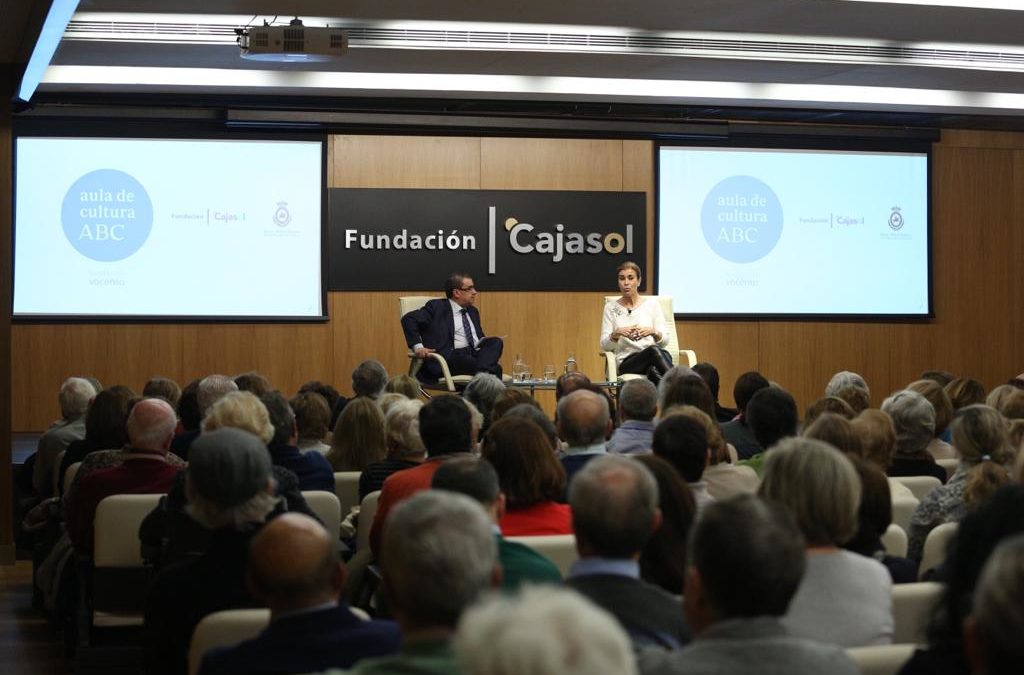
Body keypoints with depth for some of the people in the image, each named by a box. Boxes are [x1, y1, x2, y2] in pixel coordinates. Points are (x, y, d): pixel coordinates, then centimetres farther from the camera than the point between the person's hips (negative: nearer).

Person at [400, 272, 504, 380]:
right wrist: (418, 346, -13)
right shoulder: (437, 307, 6)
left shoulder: (473, 311, 27)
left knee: (496, 342, -26)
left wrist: (484, 342, 9)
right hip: (450, 357, -7)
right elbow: (409, 319, -1)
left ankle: (482, 373, -43)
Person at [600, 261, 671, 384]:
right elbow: (605, 345, 7)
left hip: (653, 359, 1)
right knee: (654, 351, -38)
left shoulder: (652, 304, 13)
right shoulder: (611, 307, 12)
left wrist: (653, 332, -15)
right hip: (626, 362, -1)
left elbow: (665, 341, 8)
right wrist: (617, 333, -15)